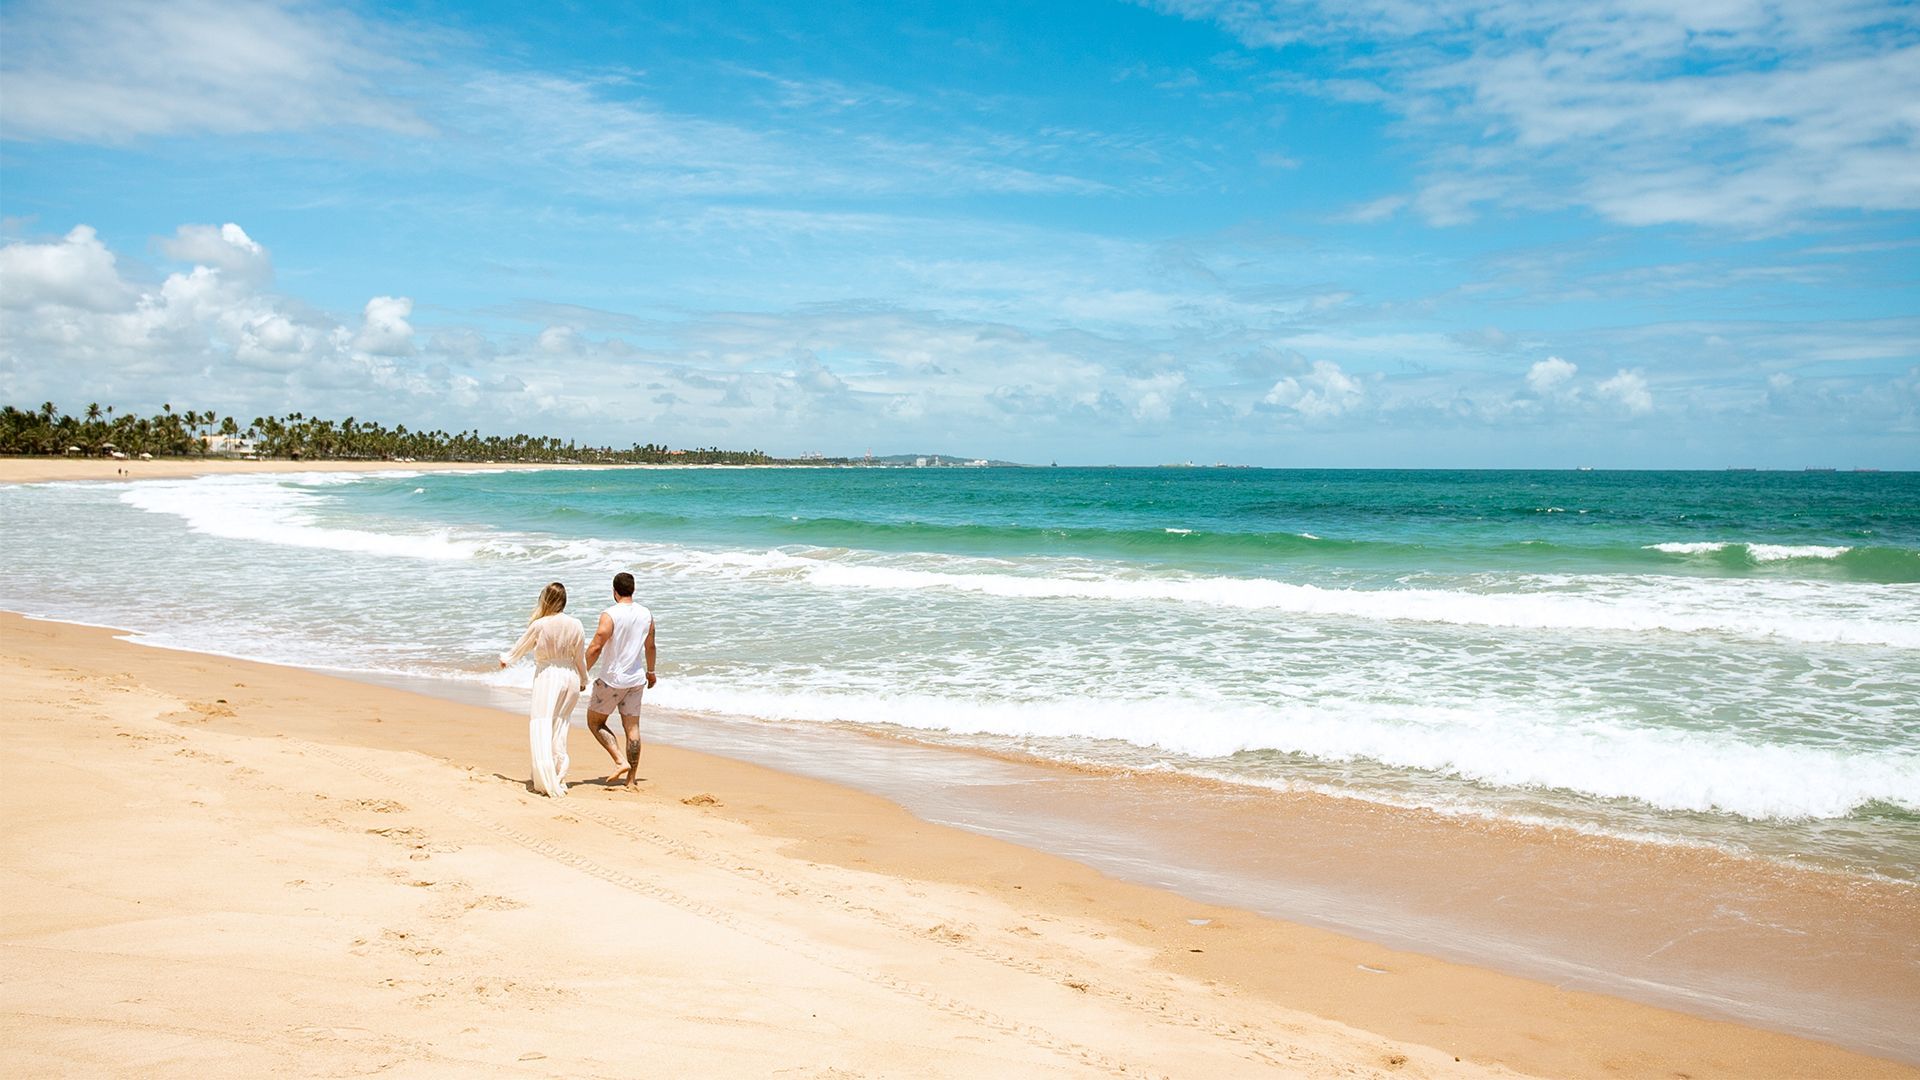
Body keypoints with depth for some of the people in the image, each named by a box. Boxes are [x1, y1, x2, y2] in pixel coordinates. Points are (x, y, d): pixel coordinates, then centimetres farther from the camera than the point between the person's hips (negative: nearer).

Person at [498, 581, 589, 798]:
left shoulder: (539, 625, -10)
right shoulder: (576, 626, -3)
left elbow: (521, 647, 7)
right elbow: (580, 658, 5)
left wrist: (505, 658, 28)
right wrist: (583, 681, 23)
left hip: (547, 676, -4)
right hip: (570, 676, 4)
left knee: (541, 728, -1)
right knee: (559, 727, 15)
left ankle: (547, 782, -8)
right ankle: (559, 777, 18)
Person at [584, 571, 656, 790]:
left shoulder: (610, 615, -16)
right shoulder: (646, 614, 3)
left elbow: (595, 648, -18)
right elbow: (650, 646, 15)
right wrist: (650, 671, 29)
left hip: (612, 680, -5)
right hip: (636, 680, 5)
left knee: (595, 722, 11)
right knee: (632, 727, 8)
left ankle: (620, 762, -4)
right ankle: (631, 780, 10)